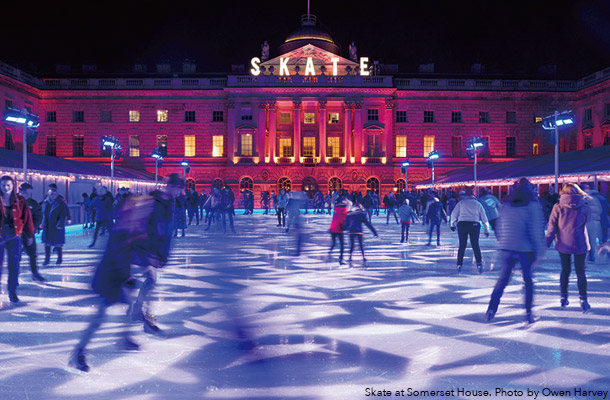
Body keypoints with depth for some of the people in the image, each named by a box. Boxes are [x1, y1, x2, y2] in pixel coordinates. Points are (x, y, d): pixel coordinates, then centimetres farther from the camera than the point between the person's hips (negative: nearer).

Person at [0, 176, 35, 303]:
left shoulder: (20, 201, 2)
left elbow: (27, 218, 6)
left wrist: (30, 235, 7)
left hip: (14, 236, 1)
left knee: (14, 265, 3)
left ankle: (12, 292, 15)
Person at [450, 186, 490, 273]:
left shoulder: (461, 202, 9)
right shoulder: (477, 204, 12)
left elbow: (454, 214, 6)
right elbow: (484, 218, 13)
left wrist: (453, 224, 20)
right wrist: (487, 230, 20)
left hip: (462, 224, 0)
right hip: (474, 225, 0)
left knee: (462, 245, 8)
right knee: (475, 245, 9)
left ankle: (459, 265, 7)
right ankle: (479, 263, -2)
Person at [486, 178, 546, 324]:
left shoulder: (506, 205, 6)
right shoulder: (533, 205, -5)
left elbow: (499, 228, 10)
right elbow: (537, 230, -9)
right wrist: (538, 251, -5)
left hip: (507, 249, 3)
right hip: (526, 250, -3)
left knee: (503, 278, 11)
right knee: (528, 280, 11)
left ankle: (492, 308, 2)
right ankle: (528, 312, 14)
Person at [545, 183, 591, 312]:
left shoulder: (558, 207, -4)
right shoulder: (584, 207, -5)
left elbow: (552, 226, -4)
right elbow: (587, 221, 10)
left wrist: (547, 242, -1)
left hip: (563, 244, 1)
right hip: (580, 244, -1)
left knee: (565, 270, 14)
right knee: (580, 272, 7)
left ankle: (563, 298, 20)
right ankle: (583, 300, 5)